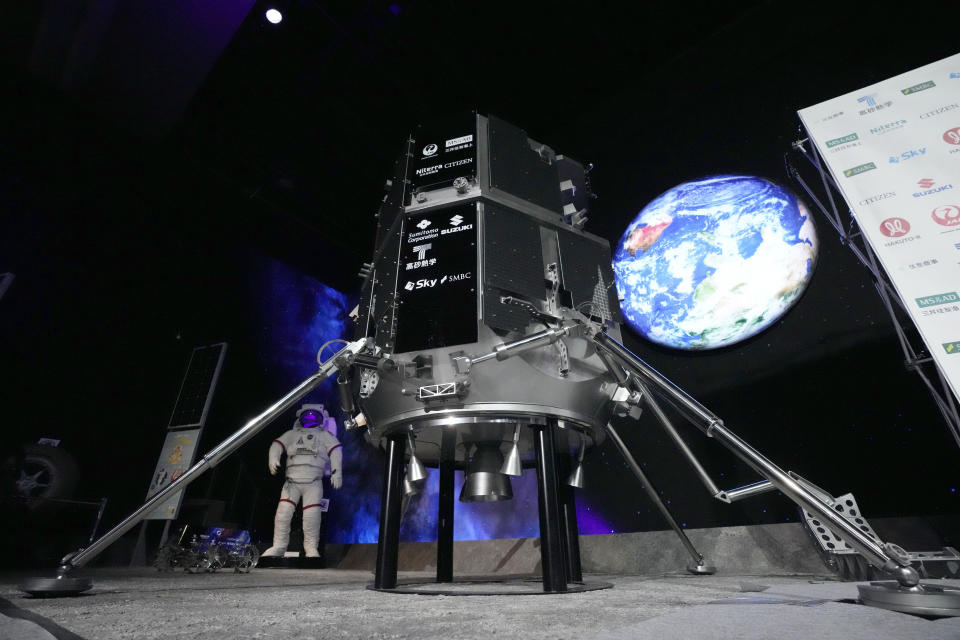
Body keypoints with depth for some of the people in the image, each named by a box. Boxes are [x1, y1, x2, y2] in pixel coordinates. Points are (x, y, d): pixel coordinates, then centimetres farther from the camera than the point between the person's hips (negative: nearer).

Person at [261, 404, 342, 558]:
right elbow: (277, 444, 12)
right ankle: (279, 546, 7)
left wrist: (336, 472, -7)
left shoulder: (324, 435, 17)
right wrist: (273, 458, -10)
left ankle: (311, 547, 4)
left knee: (312, 514, -10)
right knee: (283, 511, -8)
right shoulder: (292, 434, 24)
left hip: (313, 483, -2)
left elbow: (336, 451, 6)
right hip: (292, 481, 2)